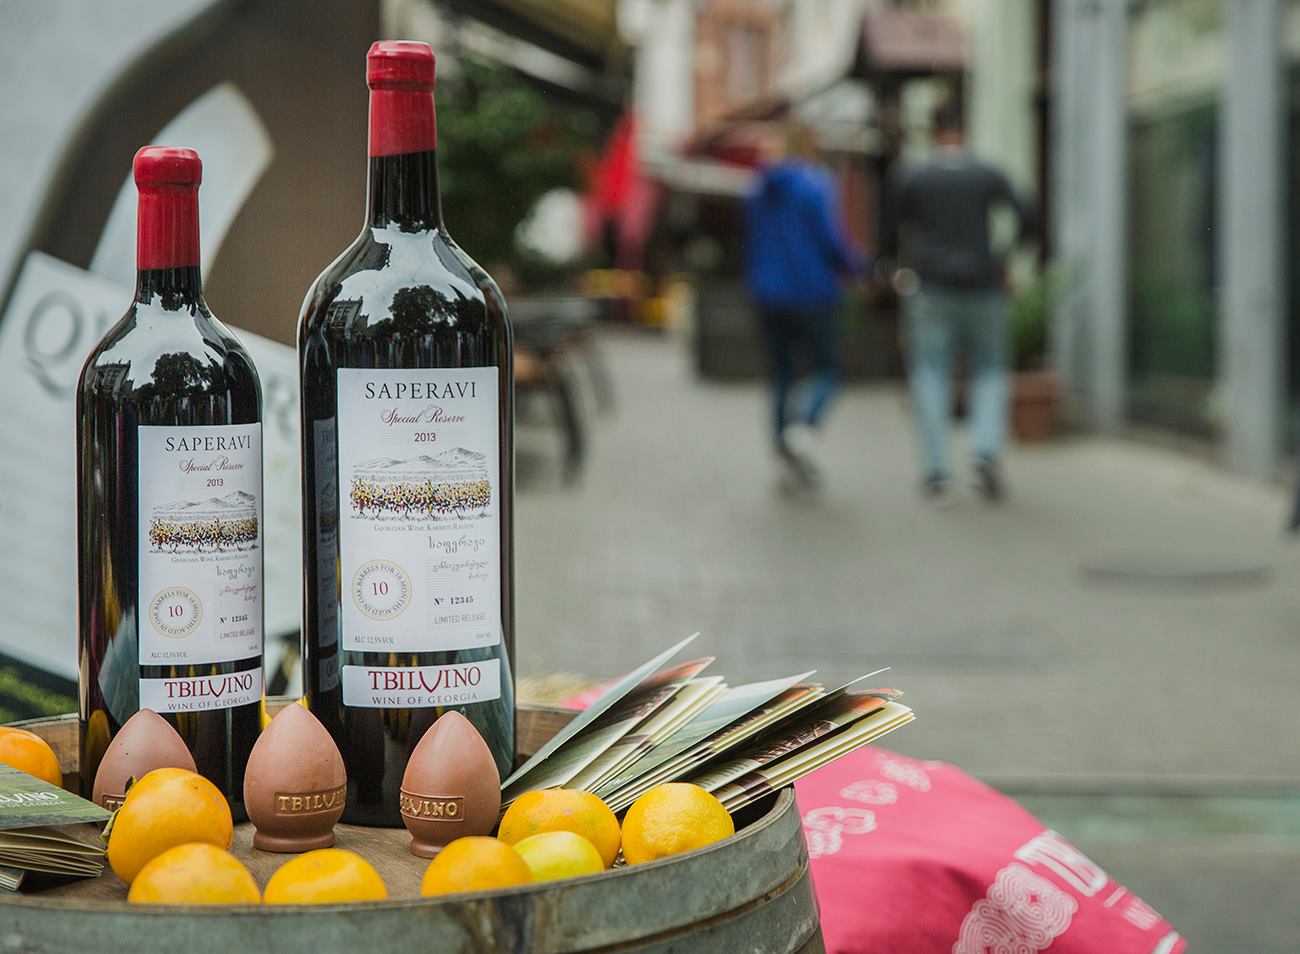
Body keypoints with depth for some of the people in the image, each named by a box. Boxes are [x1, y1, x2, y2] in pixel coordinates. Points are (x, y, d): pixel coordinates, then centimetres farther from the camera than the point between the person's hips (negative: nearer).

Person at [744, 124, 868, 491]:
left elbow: (750, 244, 13)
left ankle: (787, 461, 7)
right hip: (811, 292, -5)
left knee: (781, 374, 10)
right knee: (826, 367, 6)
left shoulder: (759, 191, 8)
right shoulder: (816, 184, -9)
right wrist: (858, 265, 5)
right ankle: (804, 427, -21)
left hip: (769, 295, 5)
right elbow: (831, 240, -13)